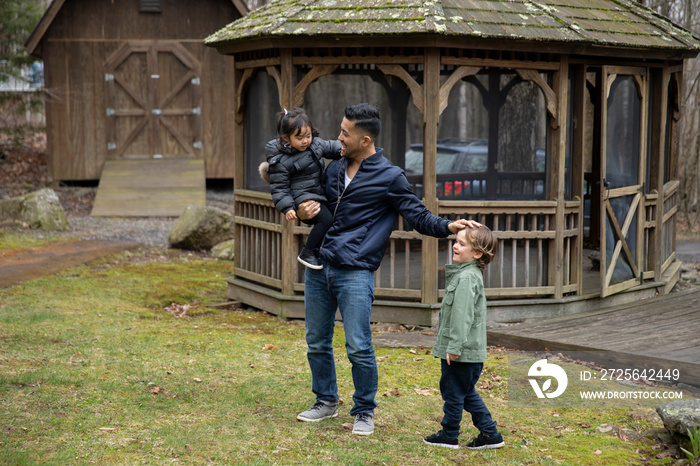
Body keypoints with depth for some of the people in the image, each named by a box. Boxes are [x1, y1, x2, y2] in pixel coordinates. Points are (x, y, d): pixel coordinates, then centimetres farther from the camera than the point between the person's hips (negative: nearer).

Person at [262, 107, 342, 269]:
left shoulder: (315, 143, 2)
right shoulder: (280, 161, -17)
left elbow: (330, 147, 17)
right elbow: (279, 188, -14)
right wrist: (287, 208, -23)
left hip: (318, 194, 9)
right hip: (302, 198, -9)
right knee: (326, 219, -23)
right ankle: (307, 253, -13)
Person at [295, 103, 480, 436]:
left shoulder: (389, 177, -4)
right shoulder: (334, 169, 14)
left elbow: (418, 216, -3)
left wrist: (447, 226, -22)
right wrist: (304, 212, 3)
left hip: (355, 273, -6)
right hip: (318, 268, 6)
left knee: (358, 348, -8)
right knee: (317, 342, 12)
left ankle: (364, 412, 10)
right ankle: (326, 402, 30)